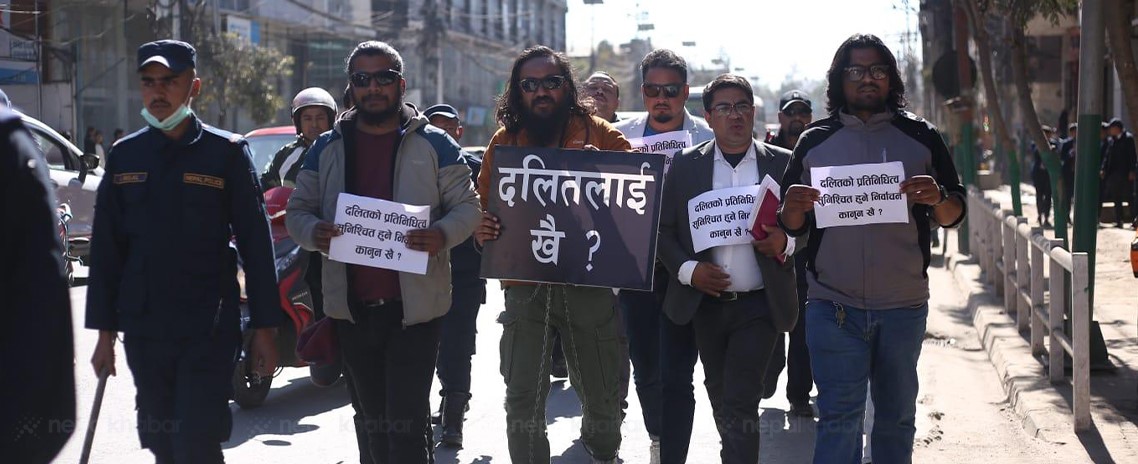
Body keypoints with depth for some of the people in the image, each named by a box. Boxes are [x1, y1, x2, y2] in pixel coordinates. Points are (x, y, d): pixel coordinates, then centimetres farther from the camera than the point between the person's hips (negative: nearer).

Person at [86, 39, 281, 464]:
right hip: (143, 330, 4)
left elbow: (256, 244, -1)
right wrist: (105, 331, 9)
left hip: (209, 331, -4)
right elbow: (105, 249, 12)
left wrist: (264, 329, -4)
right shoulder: (125, 155, 9)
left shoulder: (226, 152, -1)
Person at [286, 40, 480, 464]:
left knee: (406, 425, -10)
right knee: (373, 424, 15)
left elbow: (467, 207, 2)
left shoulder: (433, 144, 1)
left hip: (413, 307, -4)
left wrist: (442, 235, -21)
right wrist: (313, 232, -14)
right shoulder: (327, 149, 10)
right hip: (352, 307, 4)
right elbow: (297, 211, 11)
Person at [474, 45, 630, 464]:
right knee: (522, 402, -1)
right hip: (525, 285, 1)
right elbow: (483, 202, 10)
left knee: (601, 394, 11)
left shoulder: (598, 133, 3)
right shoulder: (505, 139, 8)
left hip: (588, 280, -1)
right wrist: (482, 229, -12)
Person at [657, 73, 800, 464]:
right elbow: (664, 228, 4)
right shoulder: (685, 164, 3)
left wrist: (785, 243, -17)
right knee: (720, 399, 17)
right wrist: (688, 269, -12)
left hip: (758, 304, -3)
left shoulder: (783, 163, 1)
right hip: (705, 303, 3)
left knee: (741, 403, -12)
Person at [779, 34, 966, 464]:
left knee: (897, 416, 12)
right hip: (834, 306, -1)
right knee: (838, 419, -5)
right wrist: (794, 209, -16)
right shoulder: (814, 140, 6)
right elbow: (791, 225, 8)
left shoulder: (920, 137, 6)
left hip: (903, 305, 1)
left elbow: (953, 215, 6)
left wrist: (938, 199, -17)